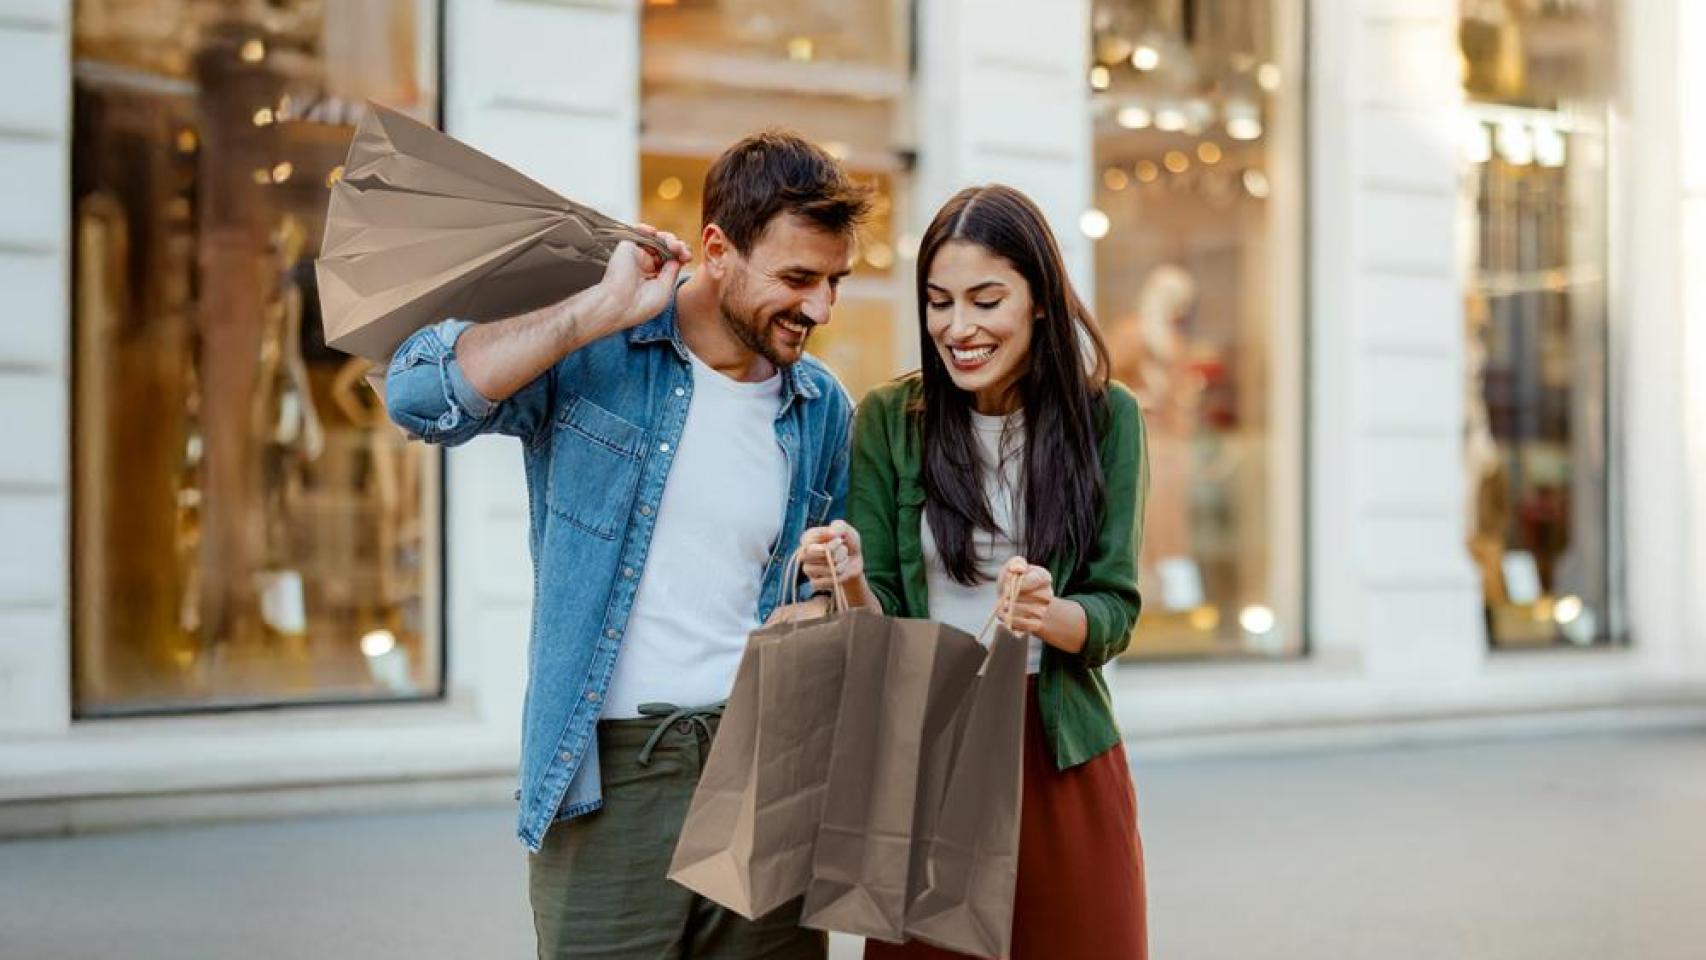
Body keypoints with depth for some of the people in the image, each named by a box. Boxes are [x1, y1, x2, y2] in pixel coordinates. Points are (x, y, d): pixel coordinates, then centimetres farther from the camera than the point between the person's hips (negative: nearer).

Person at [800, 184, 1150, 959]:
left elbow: (1115, 612, -3)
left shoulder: (1105, 417, -2)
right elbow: (881, 625, 0)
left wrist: (1051, 615, -24)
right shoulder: (889, 419, -1)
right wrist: (853, 585, -22)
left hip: (1062, 759, 0)